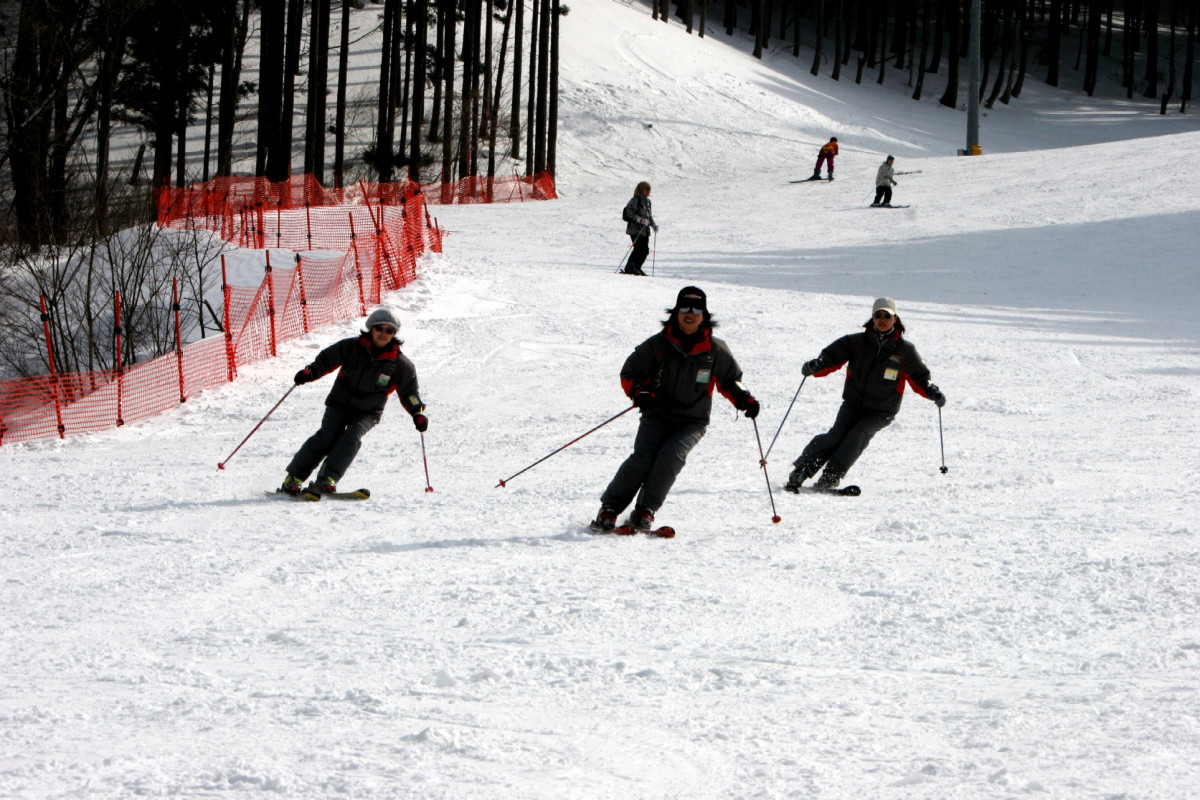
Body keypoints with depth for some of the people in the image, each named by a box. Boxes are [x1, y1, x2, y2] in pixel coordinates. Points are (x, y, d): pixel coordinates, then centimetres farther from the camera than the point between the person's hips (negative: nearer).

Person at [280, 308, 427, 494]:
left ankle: (326, 480, -30)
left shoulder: (399, 363, -4)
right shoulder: (352, 347, -4)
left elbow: (409, 391, 3)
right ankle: (293, 478, -14)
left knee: (351, 437, -26)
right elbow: (326, 359, 2)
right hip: (340, 403, 0)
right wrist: (310, 372, -15)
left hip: (368, 412, 0)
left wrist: (417, 413, -12)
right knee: (327, 436, -19)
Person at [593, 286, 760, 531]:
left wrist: (745, 400, -3)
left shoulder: (715, 350, 1)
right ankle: (609, 509, -8)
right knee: (642, 459, -21)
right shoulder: (658, 345, -1)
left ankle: (645, 512, -19)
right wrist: (639, 392, -17)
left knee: (671, 456, -27)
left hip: (692, 421, 0)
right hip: (657, 415, 0)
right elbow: (630, 373, 5)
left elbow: (729, 380, 16)